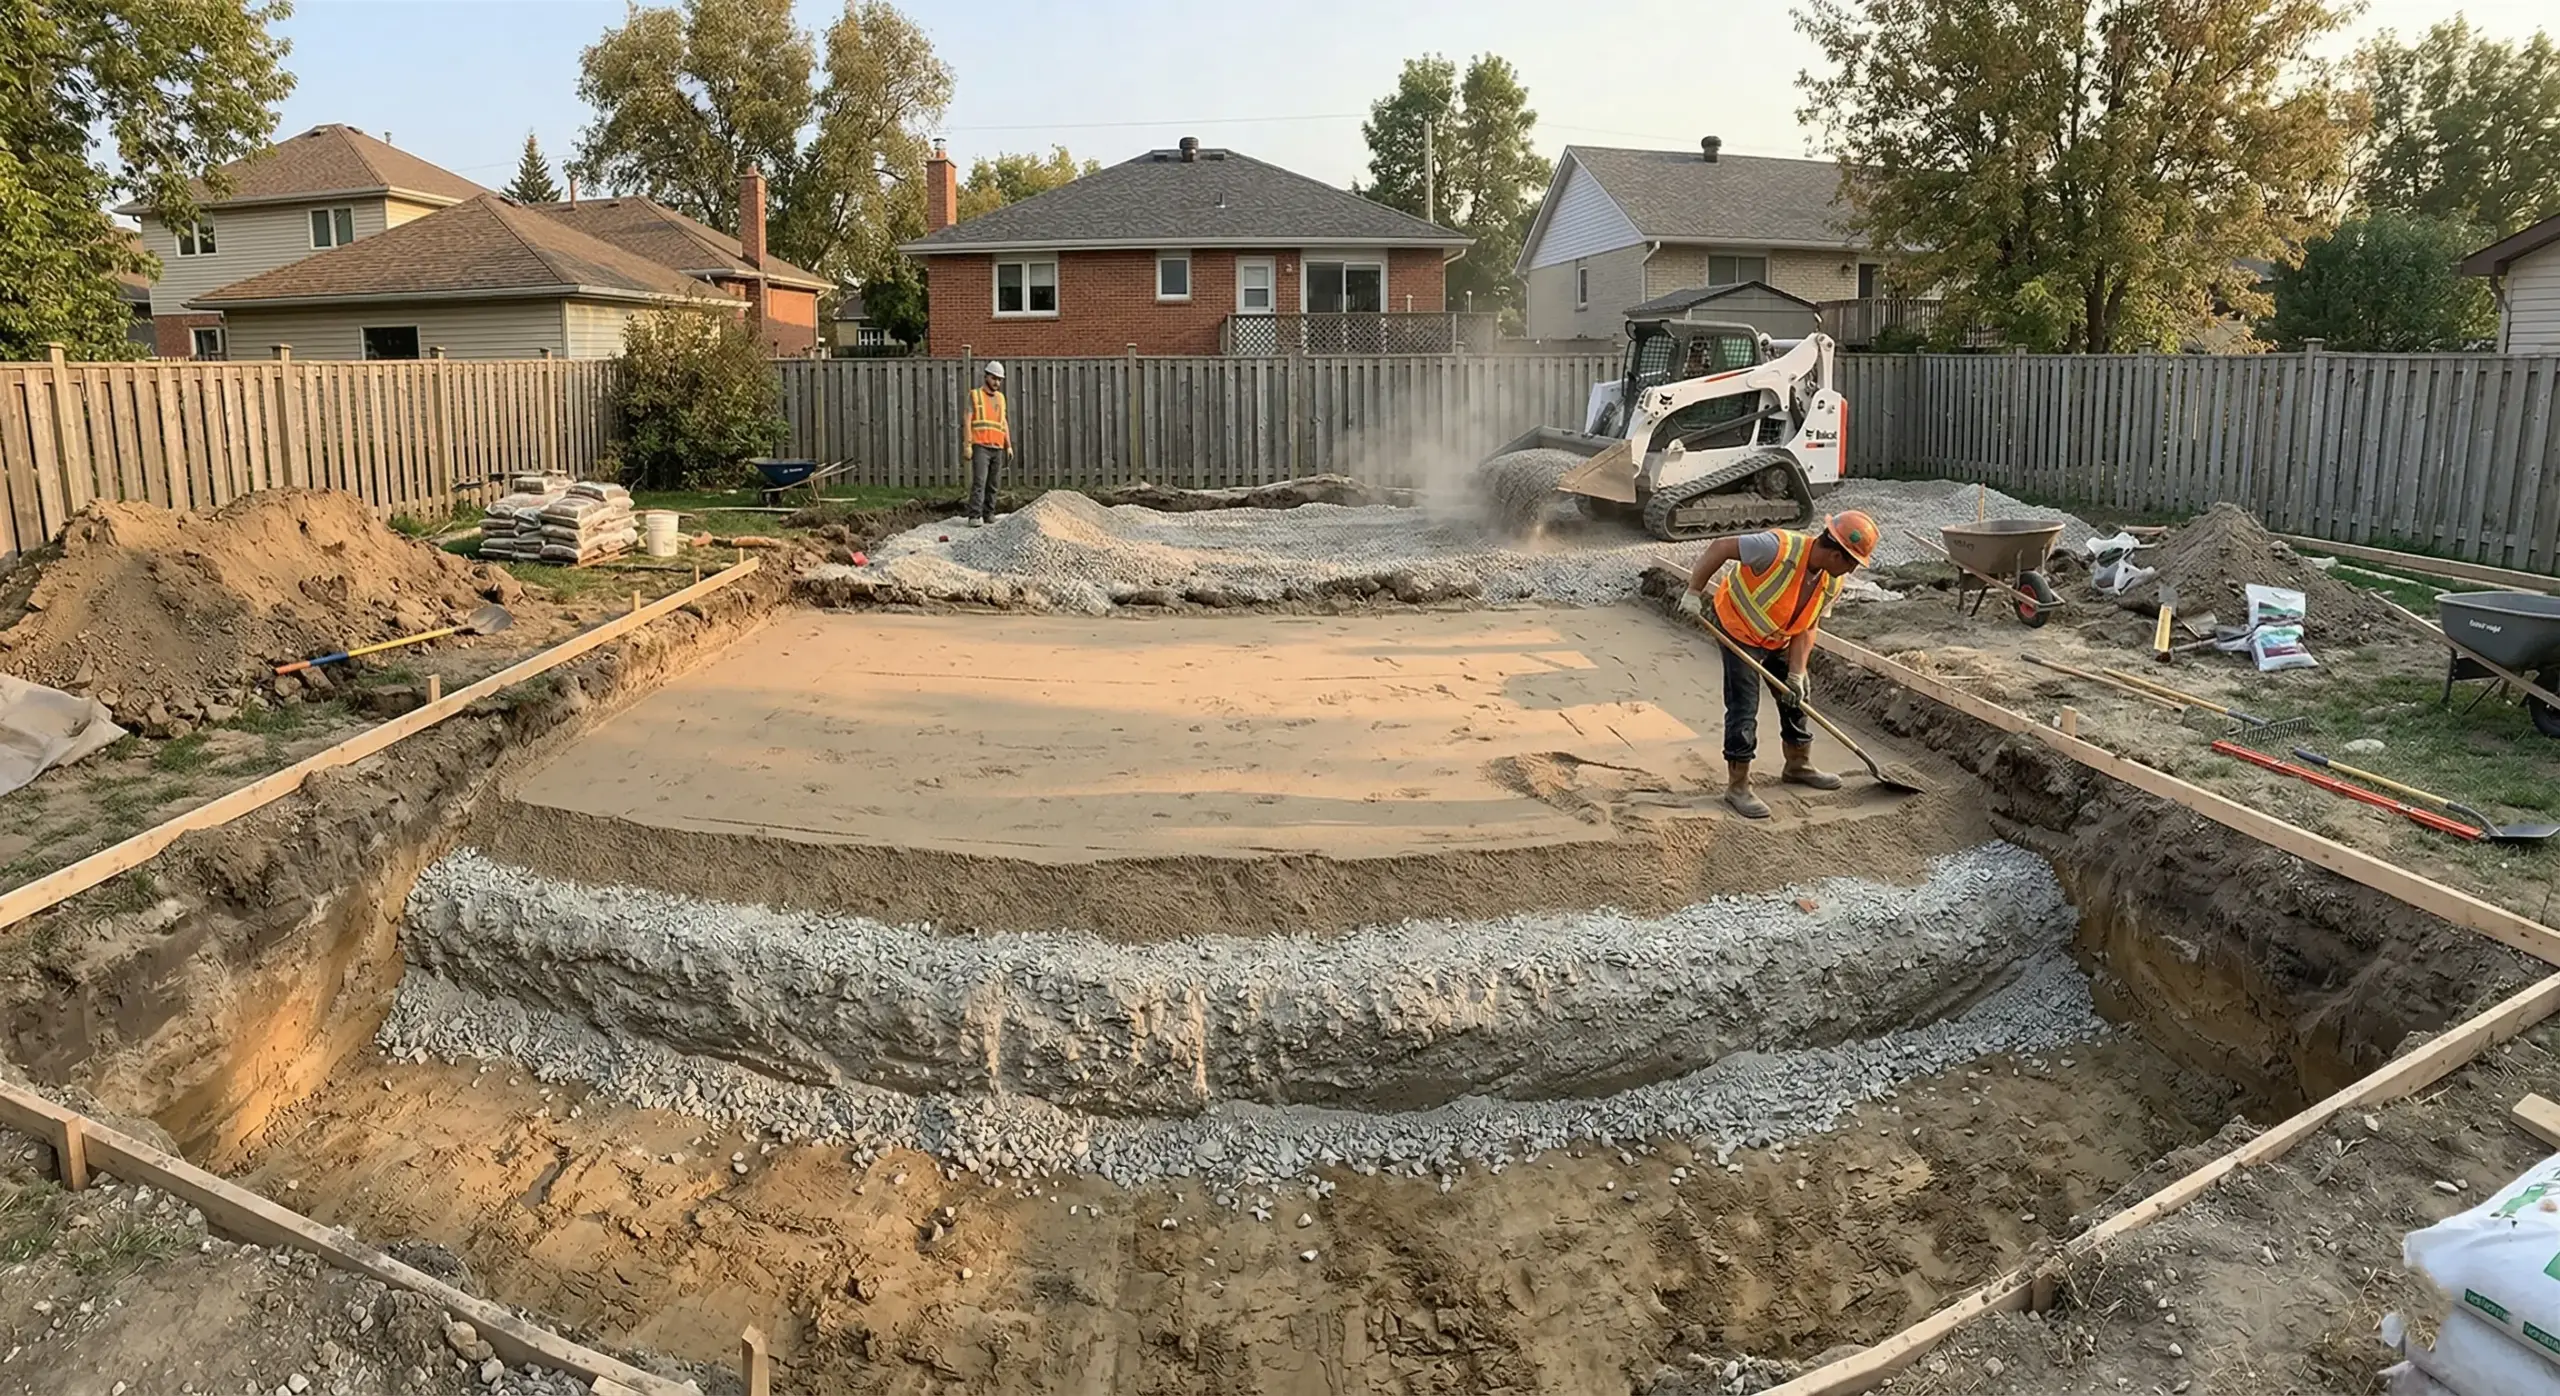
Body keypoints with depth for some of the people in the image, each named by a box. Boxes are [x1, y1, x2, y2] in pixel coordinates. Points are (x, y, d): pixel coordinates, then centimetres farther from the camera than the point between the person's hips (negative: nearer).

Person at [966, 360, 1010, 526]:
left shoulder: (1000, 398, 18)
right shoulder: (975, 395, 3)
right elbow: (968, 421, -1)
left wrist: (1009, 445, 13)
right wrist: (968, 445, -9)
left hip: (997, 448, 5)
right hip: (980, 446, -5)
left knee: (992, 484, 5)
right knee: (979, 481, -14)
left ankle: (989, 514, 12)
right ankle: (975, 516, -18)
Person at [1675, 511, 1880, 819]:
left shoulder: (1832, 584, -11)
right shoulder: (1779, 547, -34)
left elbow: (1806, 628, -6)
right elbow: (1720, 547, -30)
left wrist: (1796, 673, -15)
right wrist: (1694, 592, -32)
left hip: (1779, 640, 7)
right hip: (1739, 630, -7)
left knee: (1798, 696, 16)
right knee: (1744, 706, -10)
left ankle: (1798, 765, 38)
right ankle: (1737, 788, -2)